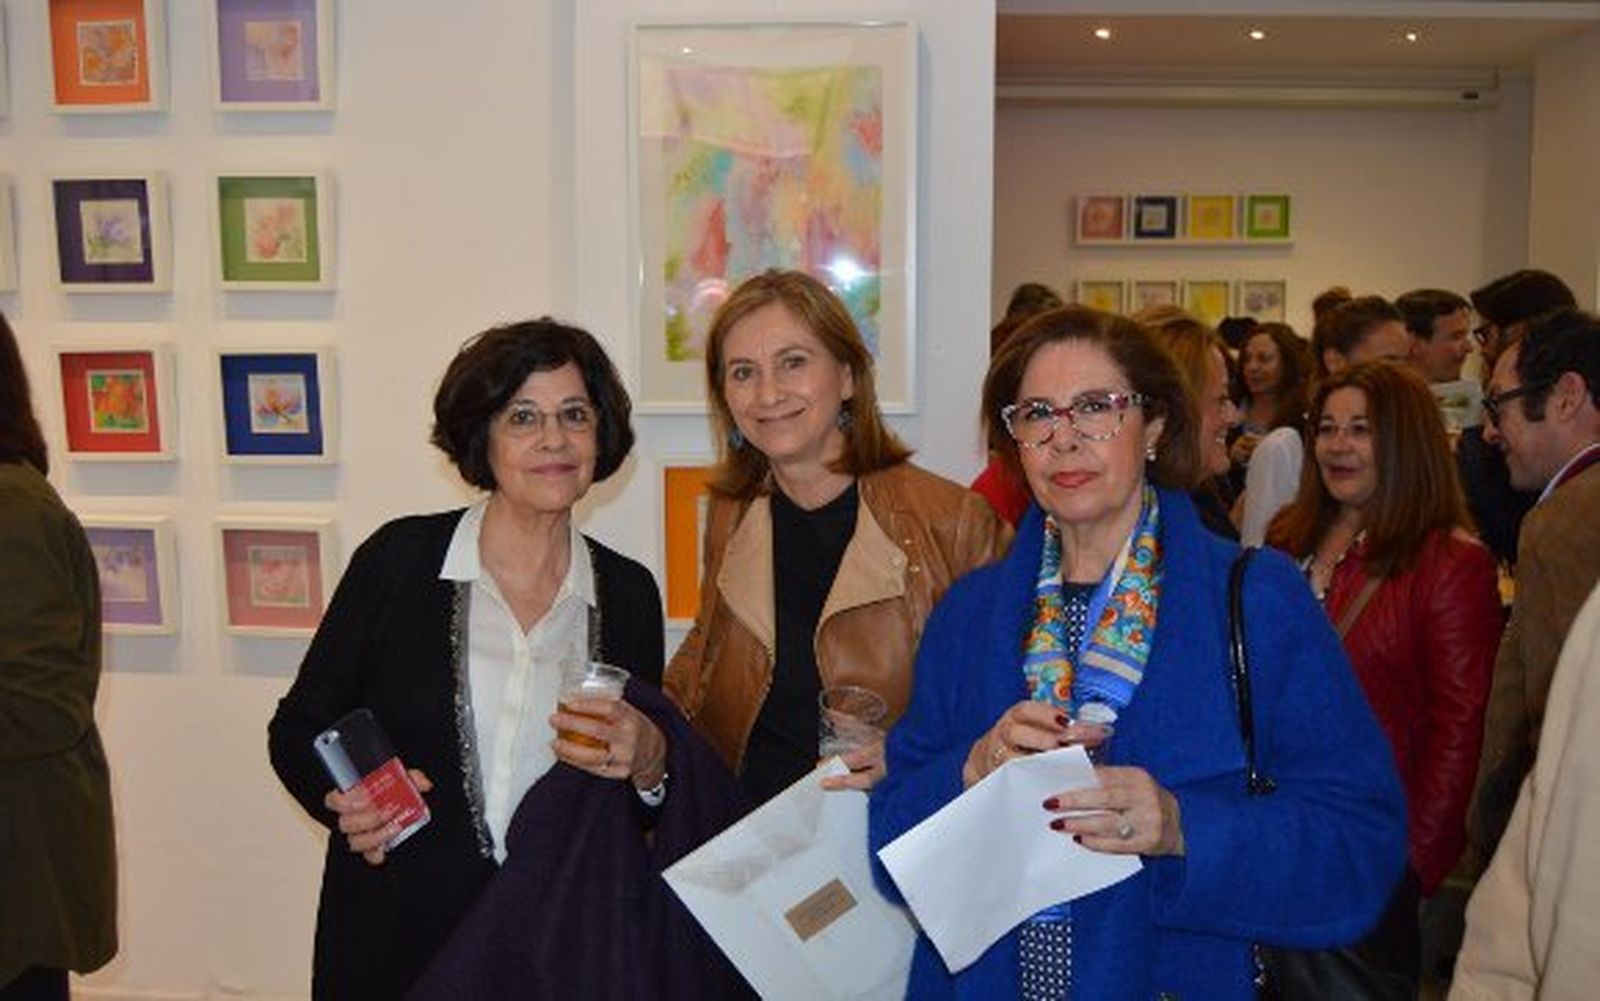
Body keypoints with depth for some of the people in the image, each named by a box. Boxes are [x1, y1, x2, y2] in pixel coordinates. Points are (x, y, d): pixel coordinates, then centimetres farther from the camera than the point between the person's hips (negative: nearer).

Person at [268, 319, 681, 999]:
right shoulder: (399, 558, -7)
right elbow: (298, 729, 1)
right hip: (396, 937, -1)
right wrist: (348, 804, -18)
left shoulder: (629, 593, -1)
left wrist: (648, 762, -16)